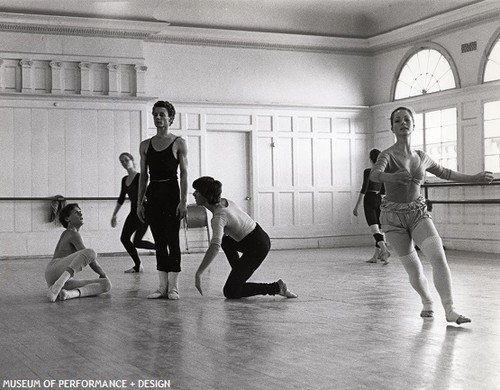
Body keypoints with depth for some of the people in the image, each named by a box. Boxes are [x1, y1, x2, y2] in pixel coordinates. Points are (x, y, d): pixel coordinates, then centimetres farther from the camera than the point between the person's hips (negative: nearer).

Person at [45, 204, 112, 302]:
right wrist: (103, 274, 5)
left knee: (106, 284, -7)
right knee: (91, 252, -33)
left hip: (66, 282, 9)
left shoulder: (66, 234, 30)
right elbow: (90, 256, -6)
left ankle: (71, 293, -31)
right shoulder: (73, 234, 1)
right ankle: (58, 285, -40)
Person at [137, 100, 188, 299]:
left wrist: (183, 201, -12)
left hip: (171, 193, -4)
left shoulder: (178, 143, 0)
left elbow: (184, 173, -4)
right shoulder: (145, 145, 11)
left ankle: (173, 287, 1)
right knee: (159, 241, 6)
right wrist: (139, 202, 7)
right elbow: (143, 175, 12)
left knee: (172, 240, -4)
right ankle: (163, 286, 11)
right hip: (153, 193, 4)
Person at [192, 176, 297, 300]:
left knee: (230, 293, -1)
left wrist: (198, 274, -39)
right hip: (262, 237, 9)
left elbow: (215, 247, -38)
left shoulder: (219, 217, -22)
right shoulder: (224, 201, 3)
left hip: (257, 248, -9)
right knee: (225, 241, 32)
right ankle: (239, 277, 30)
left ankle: (277, 287, -4)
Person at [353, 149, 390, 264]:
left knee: (374, 227, -13)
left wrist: (356, 206, -11)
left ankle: (384, 250, -33)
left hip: (369, 199, -6)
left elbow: (364, 189, -14)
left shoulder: (368, 171, -10)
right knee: (379, 227, 11)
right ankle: (376, 256, 15)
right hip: (379, 200, 6)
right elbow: (384, 191, 13)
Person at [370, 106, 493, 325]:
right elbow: (374, 174, -35)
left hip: (418, 213, 3)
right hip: (393, 216, -3)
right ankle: (427, 303, 30)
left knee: (438, 256, -19)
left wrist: (475, 178, 26)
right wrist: (391, 177, -58)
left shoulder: (421, 157, 5)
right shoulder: (388, 155, -12)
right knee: (414, 270, 0)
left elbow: (445, 173, 23)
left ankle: (450, 310, -16)